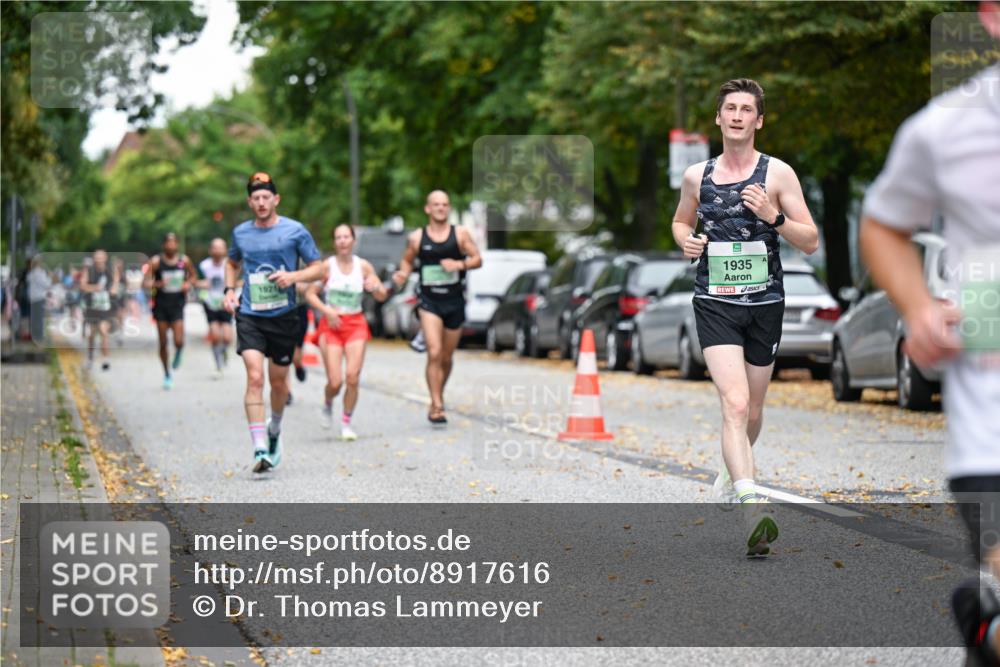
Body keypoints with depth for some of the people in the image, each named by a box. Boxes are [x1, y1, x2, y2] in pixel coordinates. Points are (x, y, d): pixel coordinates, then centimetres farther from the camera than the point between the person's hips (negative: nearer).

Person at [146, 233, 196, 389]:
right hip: (161, 306, 0)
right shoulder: (156, 261, -5)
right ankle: (167, 375, 20)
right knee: (163, 343, 4)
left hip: (177, 306, 0)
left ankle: (178, 354, 25)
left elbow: (193, 276, 17)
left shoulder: (184, 261, 1)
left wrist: (188, 284, -5)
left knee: (179, 341, -13)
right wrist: (158, 284, -27)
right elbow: (147, 281, -8)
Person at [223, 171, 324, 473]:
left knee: (278, 382, 11)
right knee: (254, 378, -16)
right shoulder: (240, 233, 6)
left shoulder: (295, 231, -2)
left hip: (283, 316, 0)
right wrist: (229, 290, 8)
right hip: (249, 316, 0)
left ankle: (274, 428, 43)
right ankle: (260, 450, -20)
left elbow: (318, 268, 2)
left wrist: (293, 276, -17)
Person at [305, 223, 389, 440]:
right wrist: (327, 311, -17)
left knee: (353, 377, -12)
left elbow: (382, 296, 8)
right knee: (335, 381, -9)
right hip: (331, 324, -2)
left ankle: (346, 424, 5)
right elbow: (310, 294, -3)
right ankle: (327, 405, 27)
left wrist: (375, 287, -14)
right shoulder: (327, 266, -3)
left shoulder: (364, 266, 3)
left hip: (356, 323, 2)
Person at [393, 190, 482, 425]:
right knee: (434, 353, -18)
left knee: (447, 358, 12)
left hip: (455, 301, 2)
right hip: (429, 301, -2)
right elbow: (407, 260, 14)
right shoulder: (417, 238, 2)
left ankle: (437, 401, 34)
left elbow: (478, 259, 2)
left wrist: (460, 264, -17)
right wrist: (403, 274, -7)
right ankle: (437, 406, -17)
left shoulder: (460, 234, 2)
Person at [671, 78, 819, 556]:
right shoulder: (696, 175, 6)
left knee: (751, 412, 14)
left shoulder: (778, 173, 0)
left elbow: (811, 242, 0)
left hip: (765, 303, 1)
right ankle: (751, 507, -31)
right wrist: (686, 241, 2)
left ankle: (733, 470, 46)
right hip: (714, 302, -1)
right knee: (734, 402, -20)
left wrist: (774, 217, -17)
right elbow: (681, 220, 25)